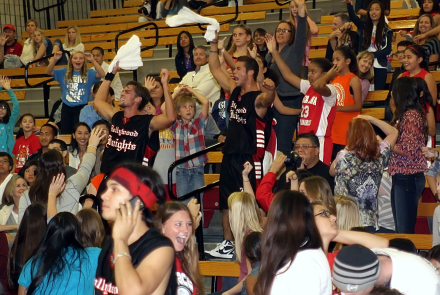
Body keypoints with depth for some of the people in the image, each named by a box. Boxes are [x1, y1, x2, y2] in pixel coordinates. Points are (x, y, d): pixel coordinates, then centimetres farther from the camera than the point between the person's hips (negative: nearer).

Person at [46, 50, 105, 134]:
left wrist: (92, 61, -23)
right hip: (66, 108, 3)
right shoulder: (64, 72, 9)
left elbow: (102, 74, -14)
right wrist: (54, 59, -15)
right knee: (65, 133, 6)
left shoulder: (88, 73, 3)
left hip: (81, 107, -3)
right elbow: (48, 72, 1)